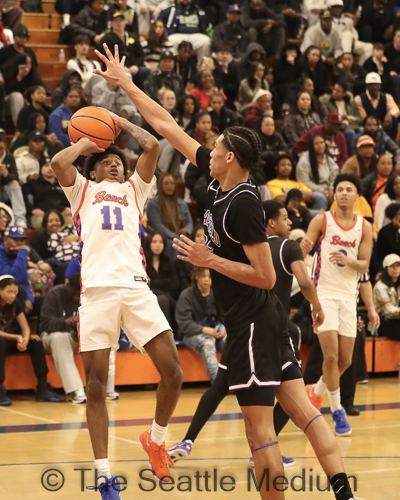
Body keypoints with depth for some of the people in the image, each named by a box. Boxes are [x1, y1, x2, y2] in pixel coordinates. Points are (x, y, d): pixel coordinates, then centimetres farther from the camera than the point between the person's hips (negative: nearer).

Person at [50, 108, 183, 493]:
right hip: (97, 289, -2)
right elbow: (58, 162, 1)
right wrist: (84, 144, 19)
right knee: (96, 387, -5)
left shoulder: (134, 190, 26)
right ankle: (104, 476, 1)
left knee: (173, 373, -6)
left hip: (136, 287, 2)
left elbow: (152, 147, 13)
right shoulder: (82, 190, 21)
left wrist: (121, 123, 26)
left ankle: (155, 440, 20)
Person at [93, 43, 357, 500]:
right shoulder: (218, 180, 4)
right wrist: (124, 83, 15)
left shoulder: (243, 205, -21)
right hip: (260, 317, 9)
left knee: (257, 424, -7)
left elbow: (266, 277, -21)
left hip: (251, 321, -9)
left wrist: (209, 260, -18)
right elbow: (168, 127, 11)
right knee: (296, 403, 8)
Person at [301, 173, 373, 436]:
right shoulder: (321, 221, -3)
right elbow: (300, 255, -7)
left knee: (346, 360, 5)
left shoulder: (365, 227, 6)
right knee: (331, 356, -14)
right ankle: (337, 410, 2)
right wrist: (304, 248, -31)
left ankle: (317, 390, 32)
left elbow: (365, 266, 3)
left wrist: (350, 261, -19)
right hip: (324, 293, -4)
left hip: (348, 296, 4)